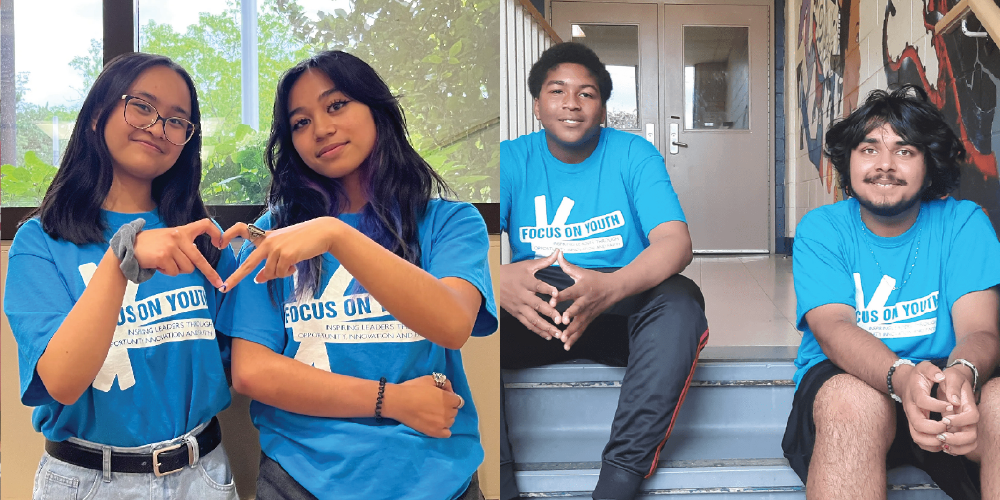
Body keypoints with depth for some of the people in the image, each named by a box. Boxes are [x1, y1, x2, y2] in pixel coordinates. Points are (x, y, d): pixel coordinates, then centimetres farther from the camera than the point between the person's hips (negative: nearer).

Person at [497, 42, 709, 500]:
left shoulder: (634, 155, 1)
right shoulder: (512, 159, 4)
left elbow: (675, 241, -14)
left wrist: (610, 287, -36)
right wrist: (498, 282, -37)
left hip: (619, 314, 0)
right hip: (530, 315, 1)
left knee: (681, 300, -32)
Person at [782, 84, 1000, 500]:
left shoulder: (963, 224, 3)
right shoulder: (820, 229, 0)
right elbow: (833, 327, -16)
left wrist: (963, 373, -37)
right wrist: (901, 377, -39)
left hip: (944, 377, 2)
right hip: (842, 377, -1)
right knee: (854, 401, -37)